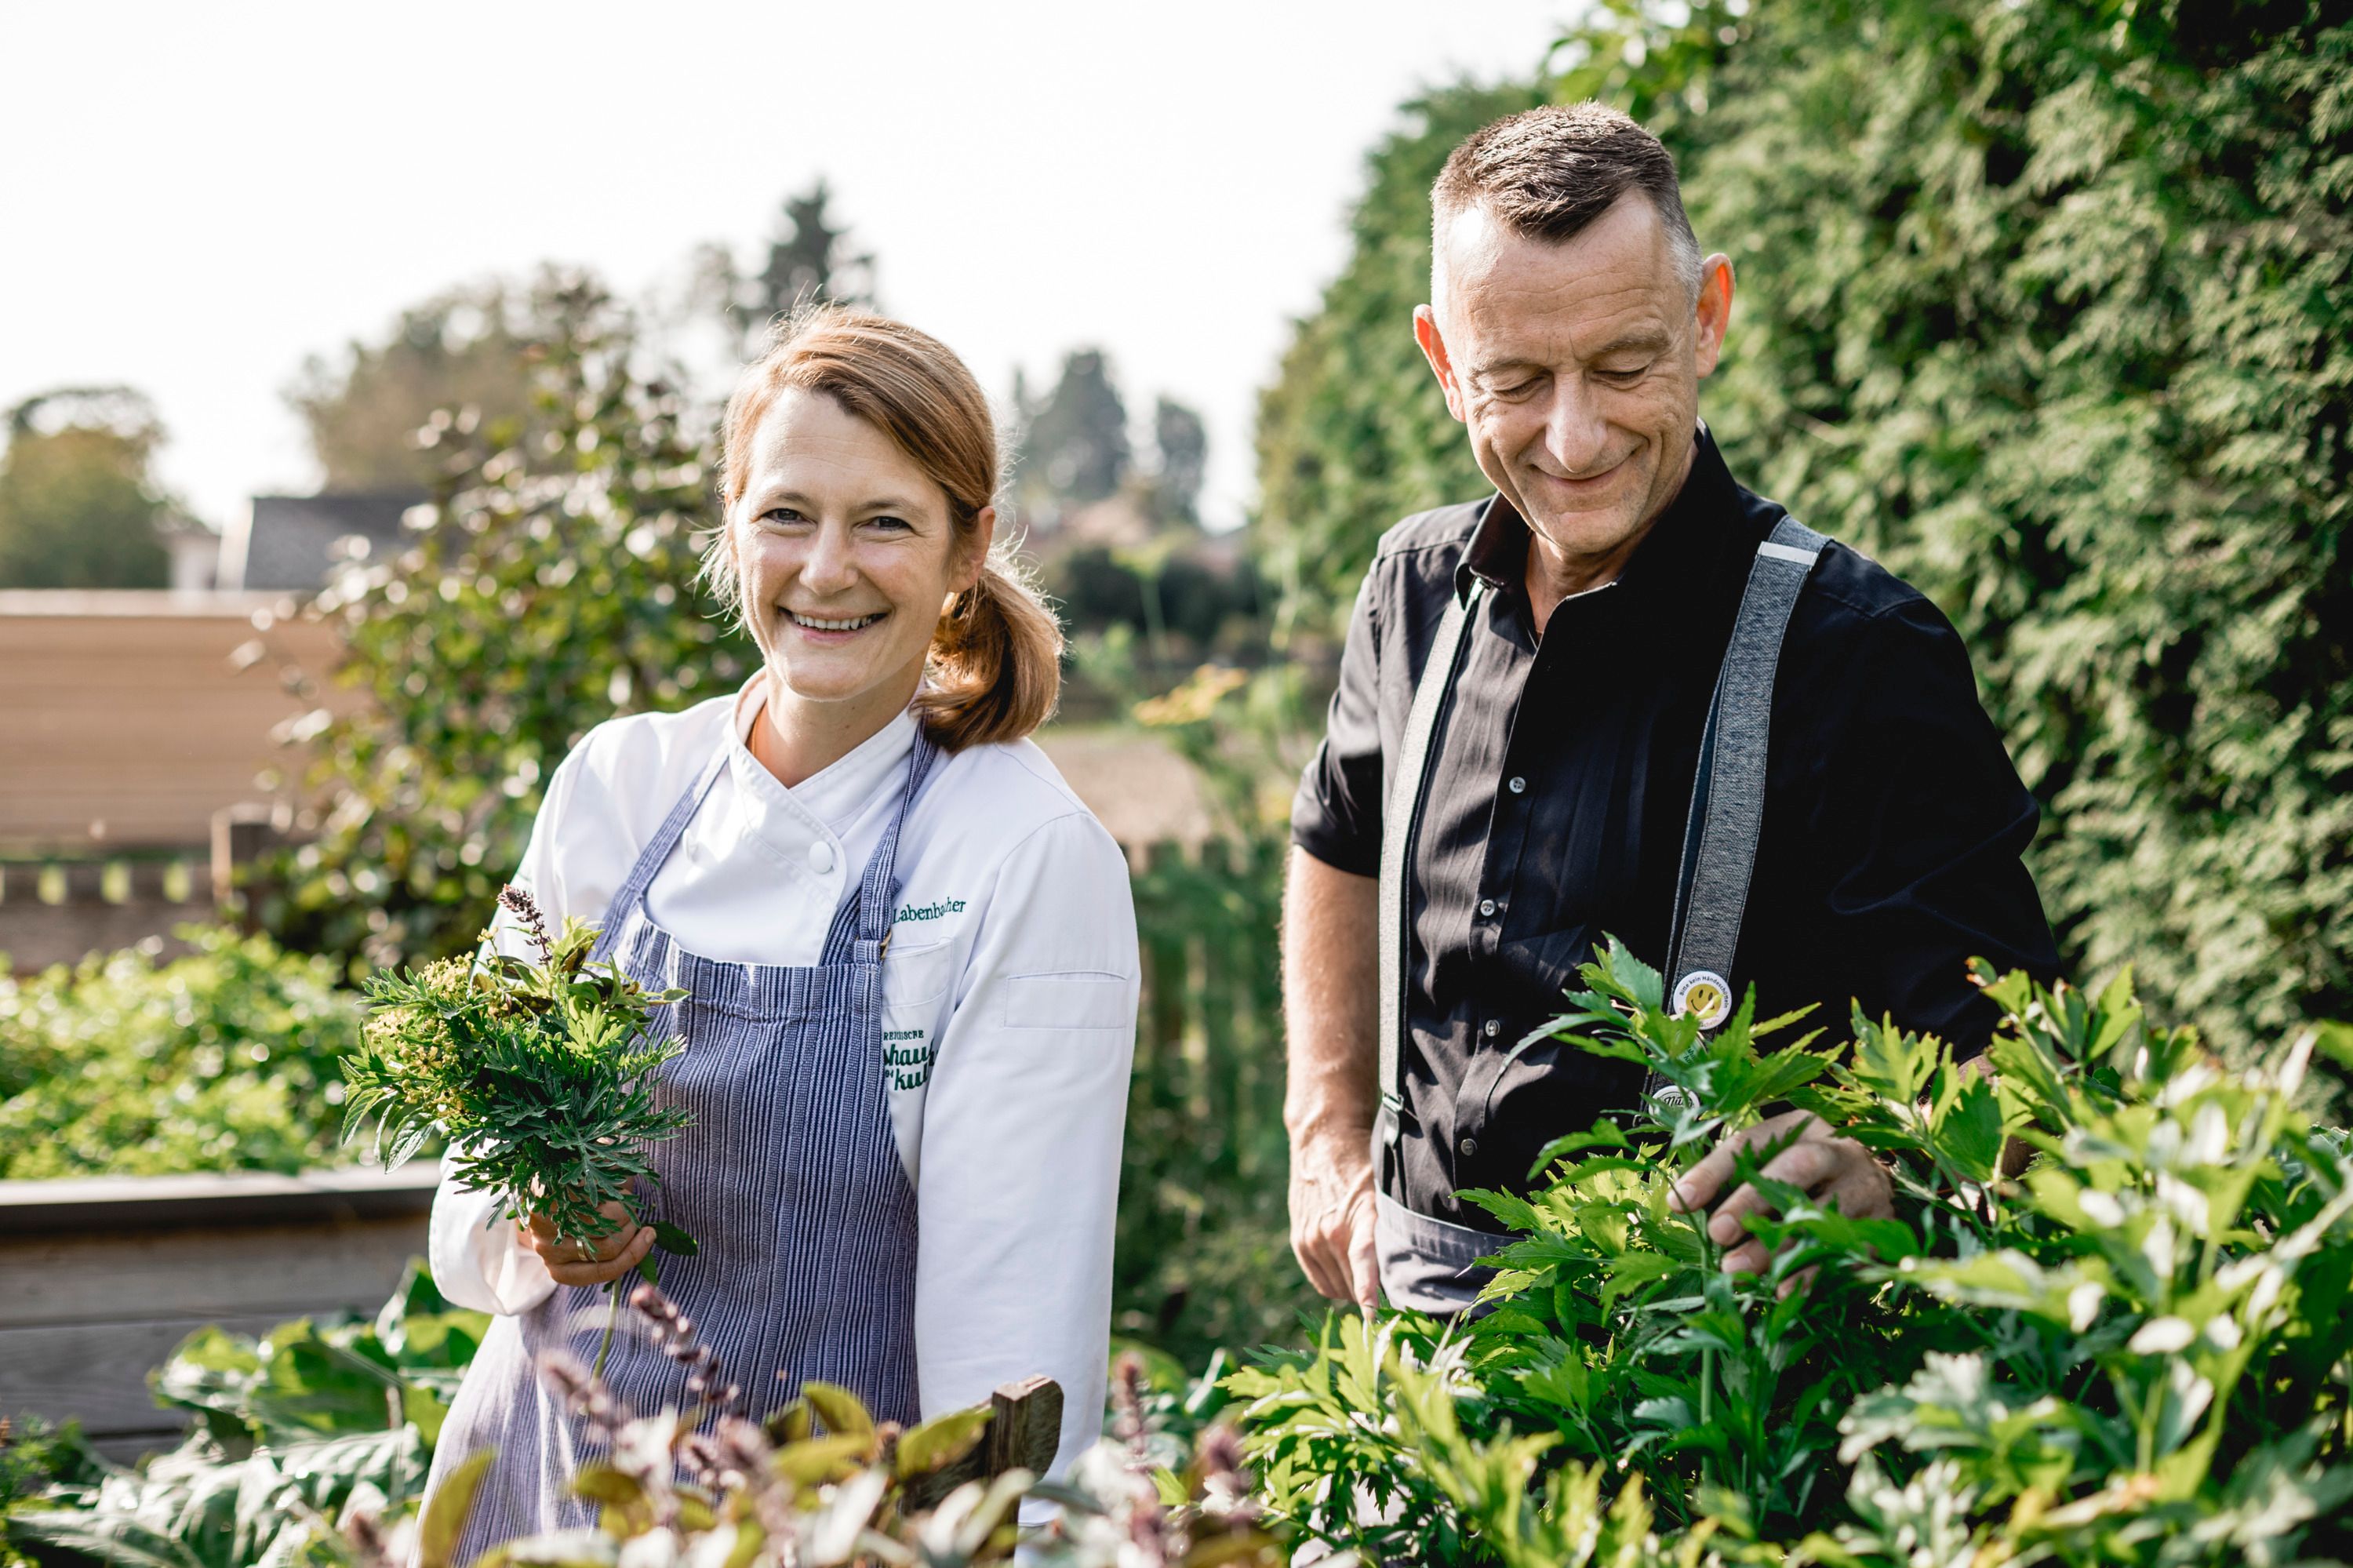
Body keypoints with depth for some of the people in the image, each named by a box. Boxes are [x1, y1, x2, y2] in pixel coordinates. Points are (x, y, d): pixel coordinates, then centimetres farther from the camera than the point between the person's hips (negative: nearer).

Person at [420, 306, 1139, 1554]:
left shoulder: (1033, 861, -14)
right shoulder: (614, 782, -2)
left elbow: (1015, 1313, -16)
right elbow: (470, 1205, 5)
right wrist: (534, 1238, -14)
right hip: (535, 1493, 4)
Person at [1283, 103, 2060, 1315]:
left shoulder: (1860, 655, -11)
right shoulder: (1417, 589, 8)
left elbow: (1988, 1066, -15)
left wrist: (1875, 1177, -37)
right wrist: (1330, 1144, 22)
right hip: (1422, 1314, 5)